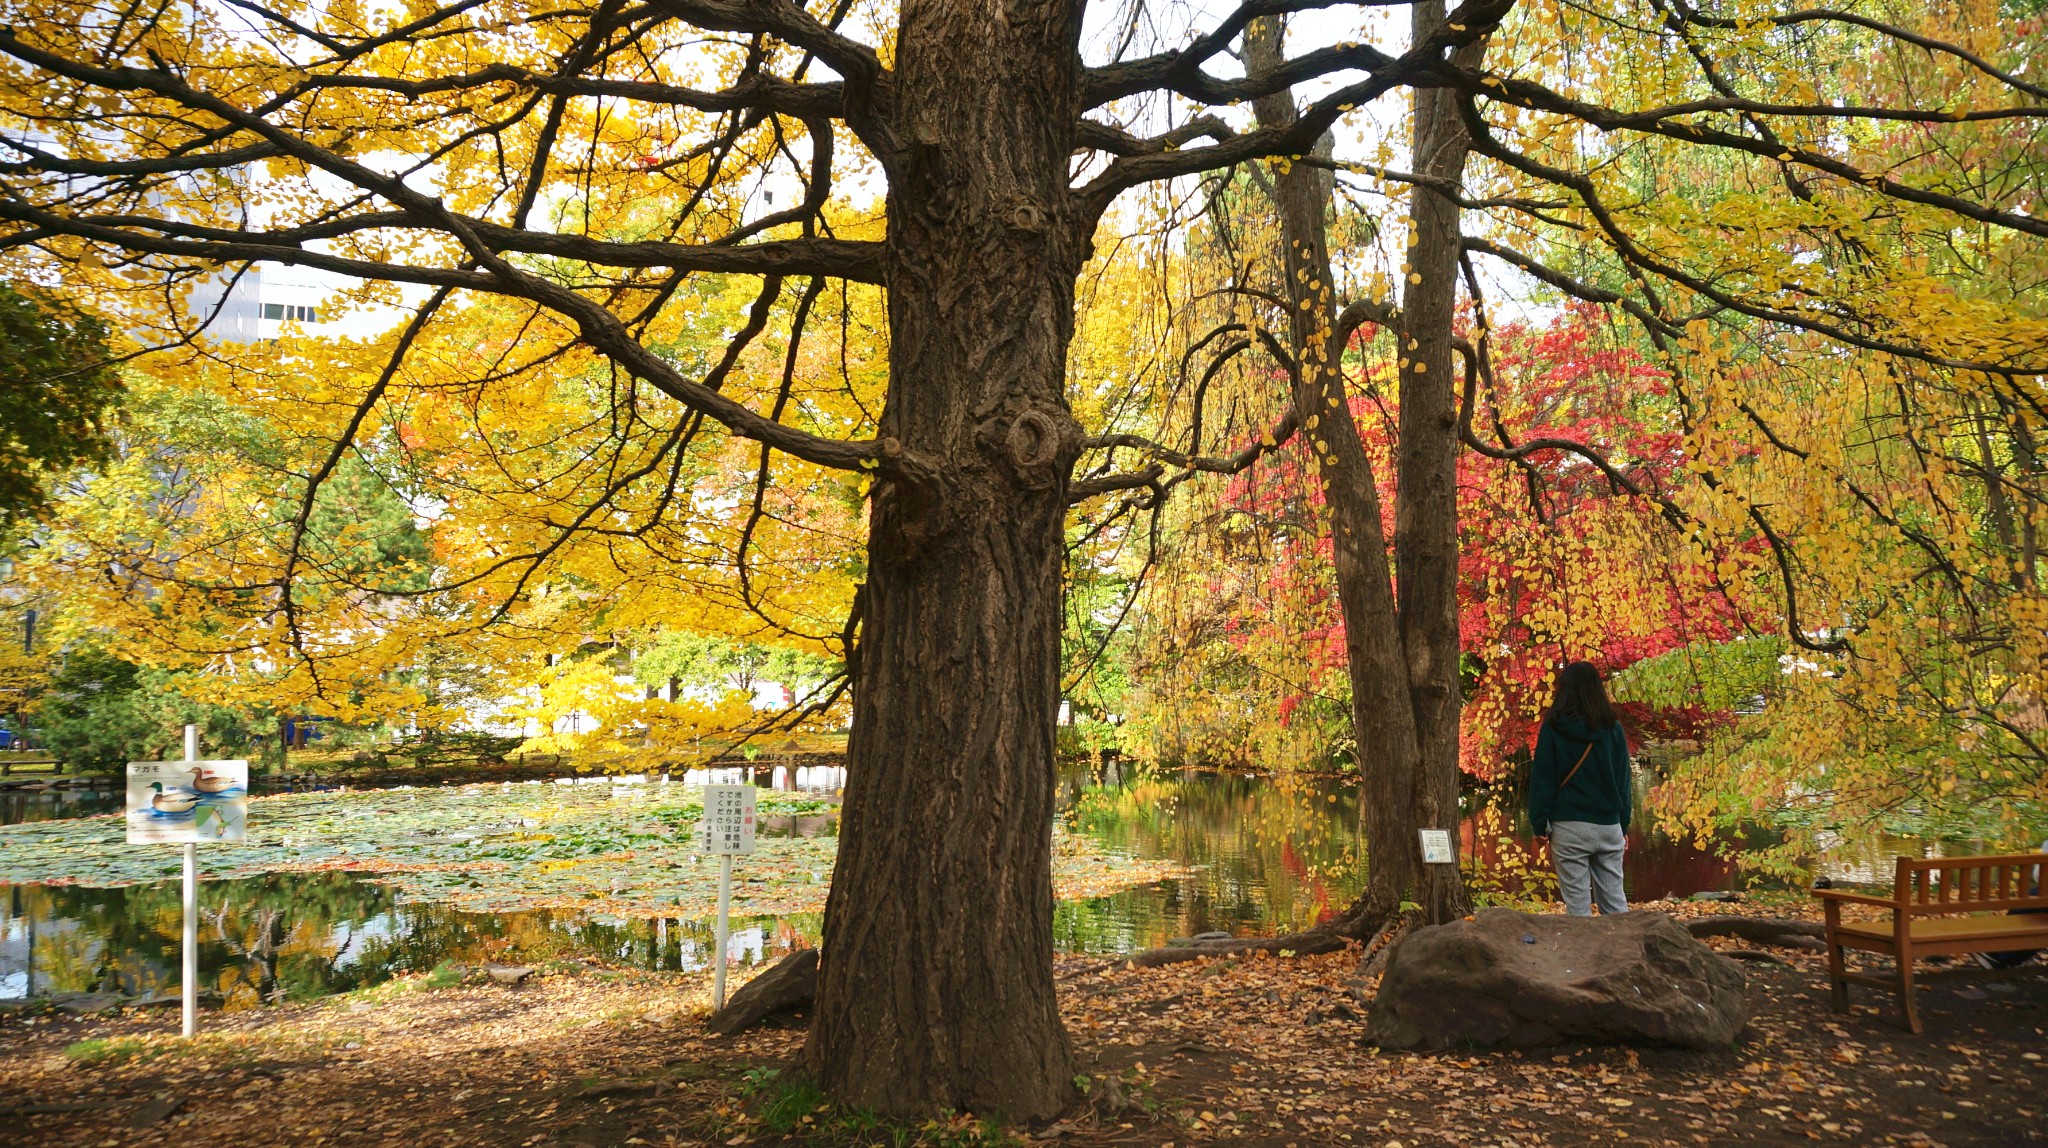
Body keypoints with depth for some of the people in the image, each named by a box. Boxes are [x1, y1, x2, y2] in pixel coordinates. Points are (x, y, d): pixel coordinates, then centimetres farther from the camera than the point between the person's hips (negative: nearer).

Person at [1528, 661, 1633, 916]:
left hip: (1570, 826, -4)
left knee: (1577, 904, 0)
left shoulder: (1554, 728, -4)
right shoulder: (1613, 728, 6)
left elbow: (1542, 779, -3)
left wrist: (1539, 825, 2)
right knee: (1615, 900, 10)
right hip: (1609, 826, 4)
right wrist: (1624, 826, 18)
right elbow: (1623, 781, 11)